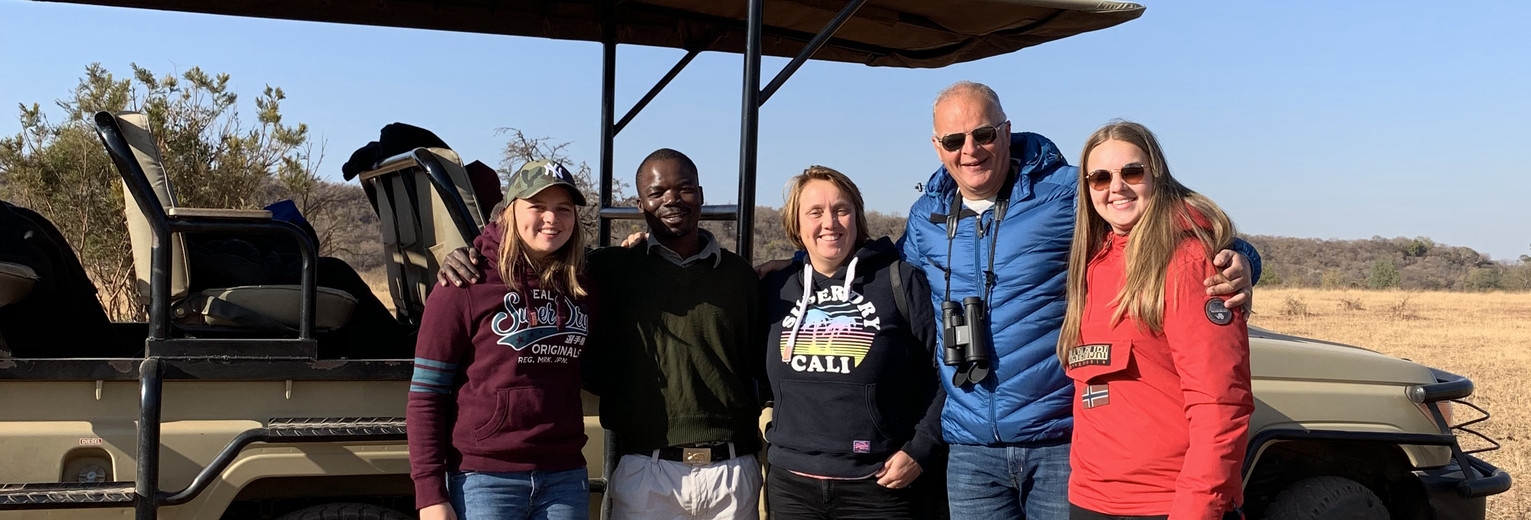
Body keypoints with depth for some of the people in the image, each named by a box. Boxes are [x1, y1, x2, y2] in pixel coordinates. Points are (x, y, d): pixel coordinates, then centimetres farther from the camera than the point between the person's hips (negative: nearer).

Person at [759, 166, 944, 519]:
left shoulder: (900, 281, -3)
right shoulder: (775, 289, 7)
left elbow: (943, 371, -3)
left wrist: (920, 451, -7)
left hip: (880, 489, -3)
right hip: (790, 485, 3)